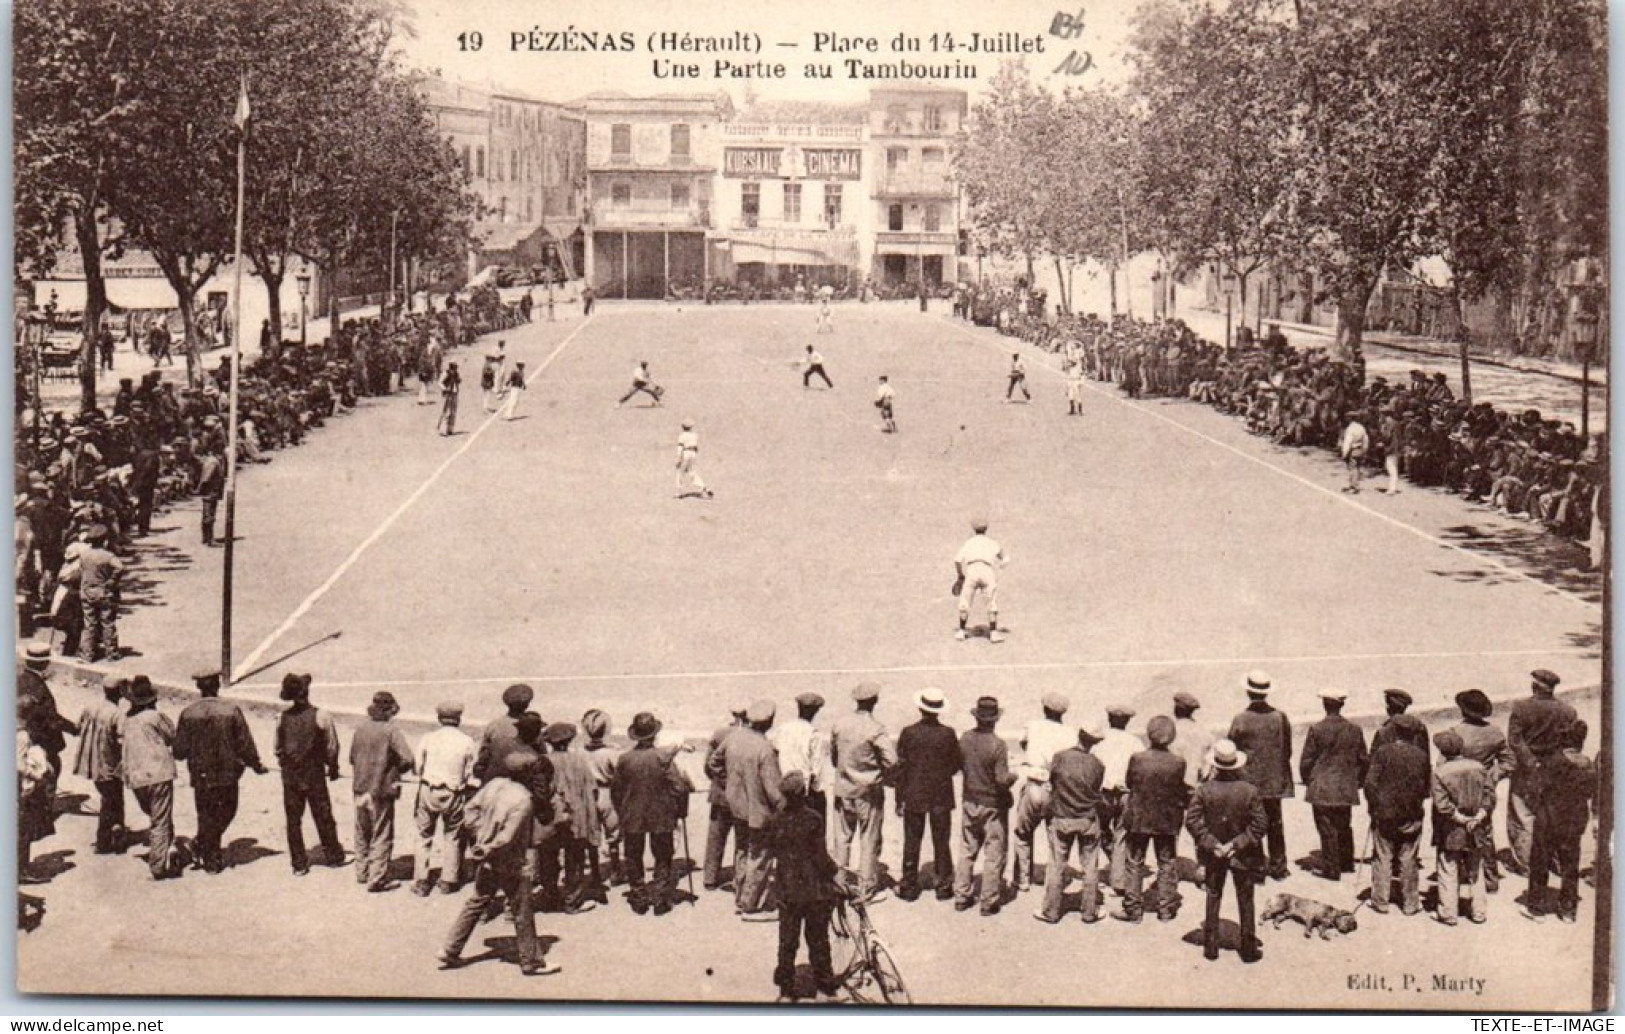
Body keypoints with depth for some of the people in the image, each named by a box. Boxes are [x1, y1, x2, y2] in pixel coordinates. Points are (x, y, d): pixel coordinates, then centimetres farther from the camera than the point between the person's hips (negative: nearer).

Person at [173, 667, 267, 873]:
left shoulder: (188, 713, -9)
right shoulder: (231, 711, -12)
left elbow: (180, 749, -4)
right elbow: (245, 743, -7)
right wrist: (256, 764, 7)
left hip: (200, 776, 1)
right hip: (227, 774, -1)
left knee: (206, 815, 14)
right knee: (227, 811, 17)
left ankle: (210, 858, 17)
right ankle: (209, 849, 16)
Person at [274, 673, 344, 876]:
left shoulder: (282, 718, -6)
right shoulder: (321, 716, -14)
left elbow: (278, 748, 3)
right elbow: (332, 747, -8)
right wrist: (333, 768, 8)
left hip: (290, 777, 2)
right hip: (315, 776, -2)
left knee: (293, 821, 10)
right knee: (324, 819, 12)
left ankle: (299, 863, 12)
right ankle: (334, 857, 23)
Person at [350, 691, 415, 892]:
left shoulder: (361, 728, 3)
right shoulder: (391, 730, -15)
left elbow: (353, 757, 12)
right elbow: (408, 759, -20)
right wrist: (396, 771, -1)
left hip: (360, 788, 6)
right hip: (382, 790, -6)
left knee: (362, 833, 20)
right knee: (382, 836, 2)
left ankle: (362, 873, 31)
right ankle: (376, 879, 2)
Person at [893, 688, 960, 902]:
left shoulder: (908, 733, -9)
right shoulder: (948, 734, -9)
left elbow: (900, 766, -5)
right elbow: (958, 764, -1)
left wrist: (899, 799, 2)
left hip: (914, 796, 0)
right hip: (941, 796, 0)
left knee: (912, 842, 8)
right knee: (941, 842, 10)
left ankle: (909, 886, 13)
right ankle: (943, 886, 14)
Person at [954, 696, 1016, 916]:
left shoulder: (965, 739, -5)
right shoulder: (997, 745, -21)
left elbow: (957, 766, 7)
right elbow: (1002, 780, -22)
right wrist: (1013, 776, -2)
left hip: (969, 802, 5)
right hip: (993, 806, -5)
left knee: (966, 851, 16)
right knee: (993, 855, 6)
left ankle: (962, 897, 21)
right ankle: (989, 902, 11)